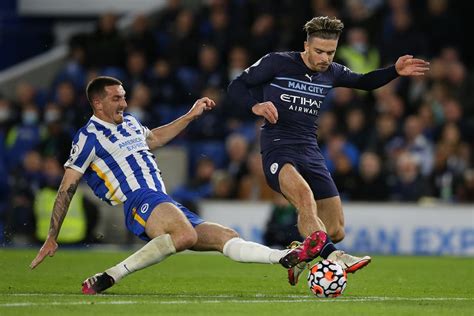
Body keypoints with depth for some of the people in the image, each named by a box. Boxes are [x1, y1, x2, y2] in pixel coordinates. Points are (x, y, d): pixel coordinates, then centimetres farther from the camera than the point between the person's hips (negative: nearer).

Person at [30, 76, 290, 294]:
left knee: (227, 237, -2)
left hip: (167, 206, 9)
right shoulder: (89, 137, -2)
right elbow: (67, 188, -3)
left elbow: (154, 138, 46)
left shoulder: (129, 122, 22)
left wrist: (190, 116, 42)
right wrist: (52, 238, -5)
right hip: (139, 202, -9)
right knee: (186, 235, -39)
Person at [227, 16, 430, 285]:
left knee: (336, 232, 1)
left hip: (311, 152, 6)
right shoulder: (277, 63, -4)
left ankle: (299, 256, 29)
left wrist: (395, 71, 12)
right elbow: (236, 86, 1)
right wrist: (256, 106, -19)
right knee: (305, 194, -38)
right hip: (278, 149, -6)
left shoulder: (331, 72, 11)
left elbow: (364, 82, 28)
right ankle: (333, 255, -55)